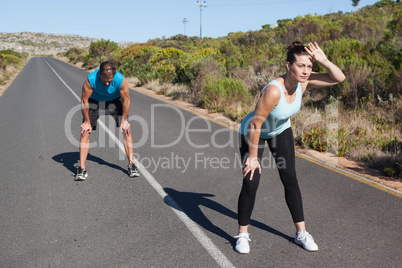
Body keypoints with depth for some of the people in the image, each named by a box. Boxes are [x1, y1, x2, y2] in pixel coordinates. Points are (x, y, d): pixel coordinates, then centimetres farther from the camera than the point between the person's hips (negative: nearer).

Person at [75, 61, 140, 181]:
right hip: (94, 101, 0)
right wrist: (86, 121, -12)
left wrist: (124, 120, -11)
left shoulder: (121, 80, -33)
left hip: (115, 101, 0)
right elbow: (84, 100, -20)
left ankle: (131, 164, -1)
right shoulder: (90, 79, -33)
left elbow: (126, 100, -17)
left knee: (127, 129, -11)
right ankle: (82, 168, -4)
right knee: (85, 131, -12)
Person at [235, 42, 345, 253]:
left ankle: (301, 233, 18)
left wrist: (323, 60, -29)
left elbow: (339, 78, -11)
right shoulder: (273, 90, -38)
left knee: (290, 179, 5)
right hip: (253, 132, -6)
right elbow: (255, 124, -32)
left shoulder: (304, 82, -19)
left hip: (281, 130, 6)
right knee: (251, 183, -9)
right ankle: (242, 235, 10)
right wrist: (253, 157, -24)